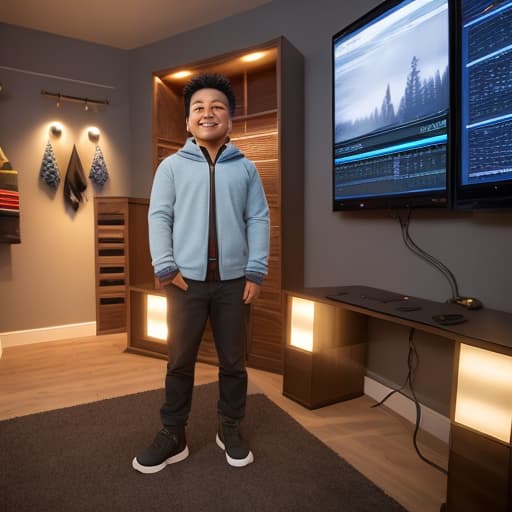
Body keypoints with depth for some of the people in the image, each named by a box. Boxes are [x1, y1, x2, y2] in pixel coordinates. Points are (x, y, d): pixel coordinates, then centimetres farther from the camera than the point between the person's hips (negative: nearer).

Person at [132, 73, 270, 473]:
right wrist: (165, 268, -8)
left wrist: (256, 271, -4)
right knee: (180, 361, 10)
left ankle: (231, 430, 32)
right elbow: (159, 216, 1)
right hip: (187, 280, 0)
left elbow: (258, 220, 4)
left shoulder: (245, 168, 8)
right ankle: (173, 436, 28)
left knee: (234, 361, 12)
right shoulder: (172, 165, 6)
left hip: (234, 280, 1)